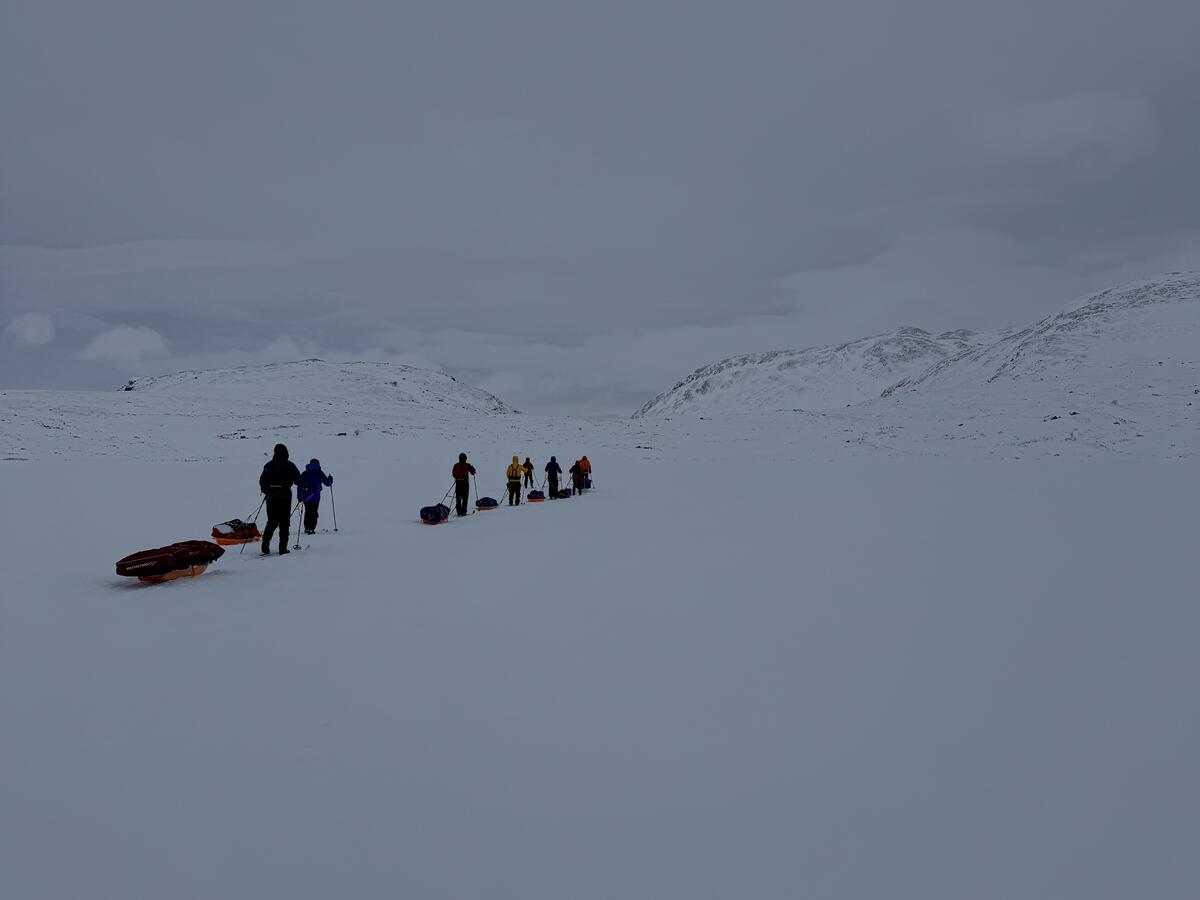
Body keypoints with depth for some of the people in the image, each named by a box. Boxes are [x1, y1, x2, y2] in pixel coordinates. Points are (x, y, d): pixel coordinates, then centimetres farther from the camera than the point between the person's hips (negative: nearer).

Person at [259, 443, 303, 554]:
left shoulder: (269, 465, 3)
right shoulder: (290, 465, -5)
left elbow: (262, 481, 4)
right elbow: (298, 481, -3)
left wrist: (266, 491, 19)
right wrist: (303, 485, 19)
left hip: (271, 496, 3)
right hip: (285, 496, -3)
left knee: (271, 521, 12)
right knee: (284, 522, 4)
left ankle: (265, 547, 2)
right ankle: (282, 548, 1)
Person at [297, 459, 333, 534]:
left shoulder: (304, 473, 10)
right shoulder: (319, 473, 1)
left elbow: (299, 485, 7)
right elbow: (327, 483, 5)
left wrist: (299, 496, 12)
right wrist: (330, 479, 27)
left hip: (305, 496, 3)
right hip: (315, 497, -3)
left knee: (307, 512, 16)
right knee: (313, 512, 0)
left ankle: (307, 528, 18)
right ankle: (311, 529, -9)